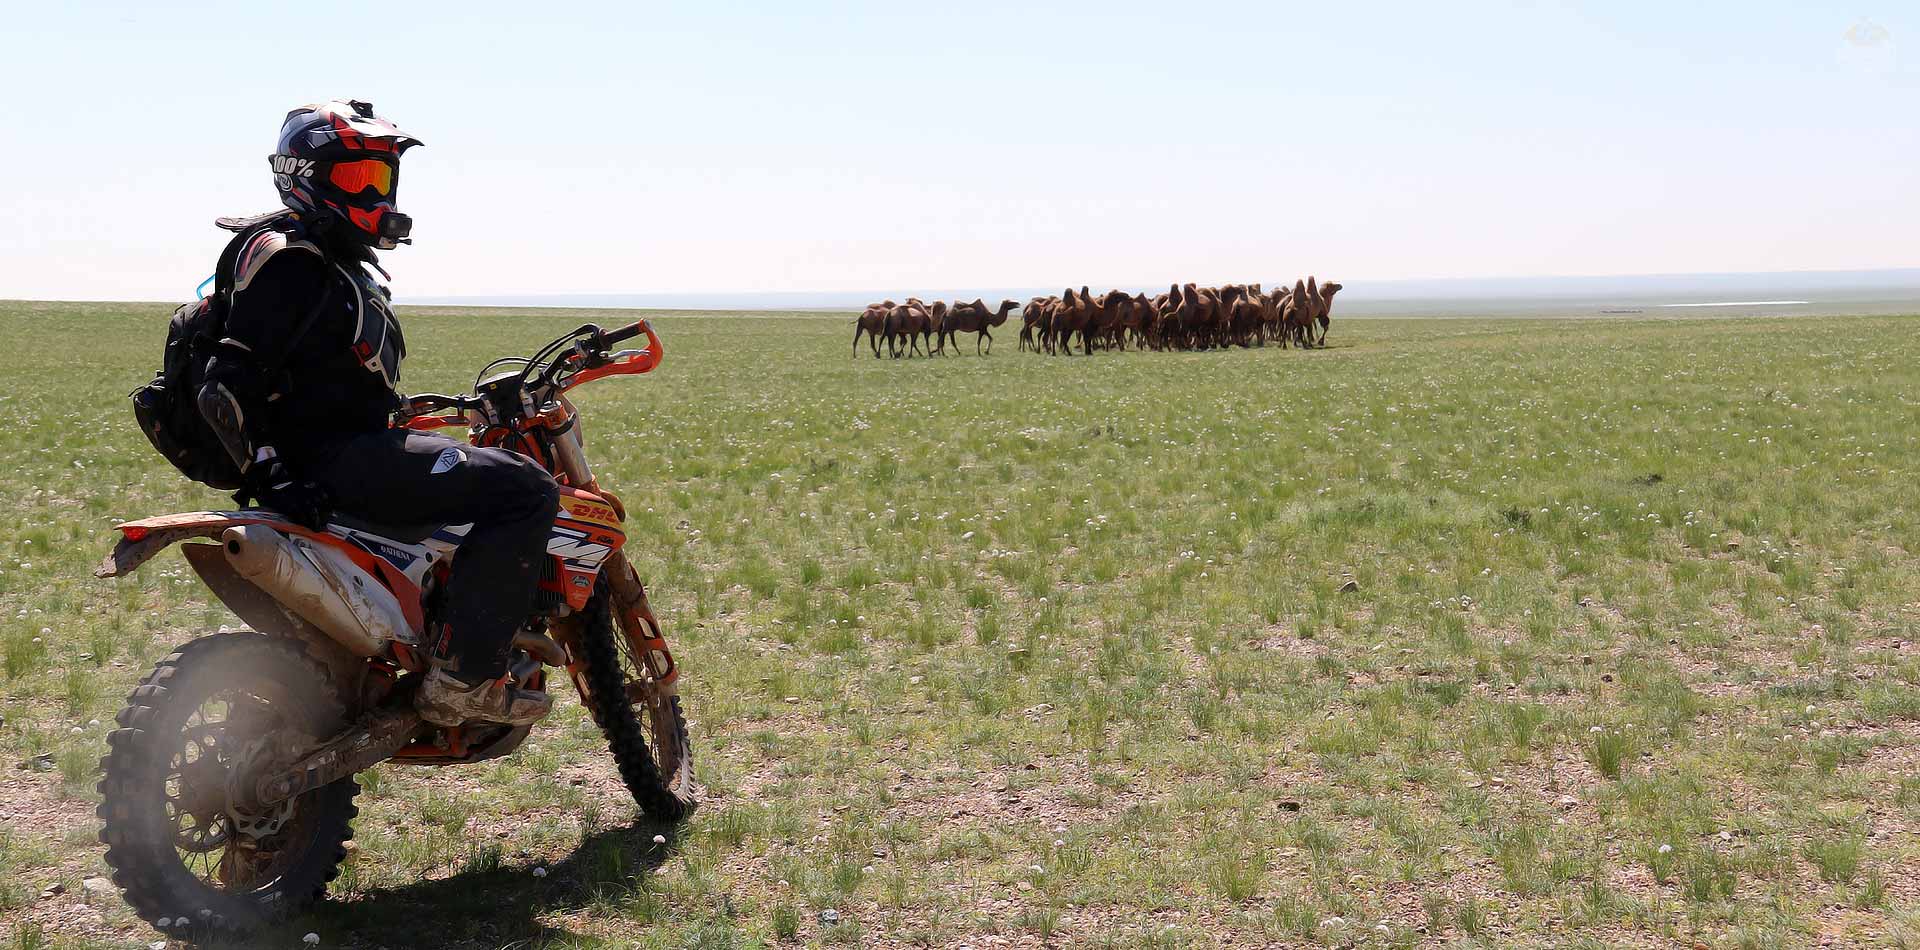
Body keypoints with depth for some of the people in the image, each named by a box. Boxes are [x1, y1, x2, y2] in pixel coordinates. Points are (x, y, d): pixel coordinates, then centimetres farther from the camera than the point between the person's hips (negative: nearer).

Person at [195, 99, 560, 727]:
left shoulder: (342, 262, 21)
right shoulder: (292, 259, -11)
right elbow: (227, 386, -20)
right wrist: (272, 476, -27)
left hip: (355, 448, 11)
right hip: (332, 458, -11)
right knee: (524, 490, -20)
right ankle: (462, 674, -24)